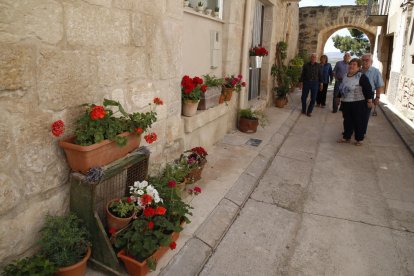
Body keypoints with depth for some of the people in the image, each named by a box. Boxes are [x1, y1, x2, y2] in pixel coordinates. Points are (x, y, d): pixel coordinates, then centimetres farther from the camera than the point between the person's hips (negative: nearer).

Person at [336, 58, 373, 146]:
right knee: (347, 121, 13)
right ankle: (346, 137, 24)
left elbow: (368, 89, -13)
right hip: (346, 103, 7)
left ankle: (359, 139, 15)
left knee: (358, 122, 3)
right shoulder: (345, 76, 10)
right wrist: (338, 97, 27)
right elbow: (341, 88, 21)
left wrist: (369, 100, -15)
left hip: (358, 103, -6)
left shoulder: (361, 76, -12)